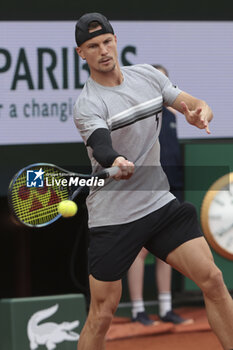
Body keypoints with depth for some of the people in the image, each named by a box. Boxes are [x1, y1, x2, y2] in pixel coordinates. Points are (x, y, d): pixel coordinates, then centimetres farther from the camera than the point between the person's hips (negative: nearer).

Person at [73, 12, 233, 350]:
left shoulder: (147, 75, 5)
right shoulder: (88, 105, -13)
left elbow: (194, 104, 4)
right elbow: (102, 148, -31)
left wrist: (201, 112, -21)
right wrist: (116, 164, -55)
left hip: (161, 205, 5)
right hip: (112, 218, -4)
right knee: (102, 315, -2)